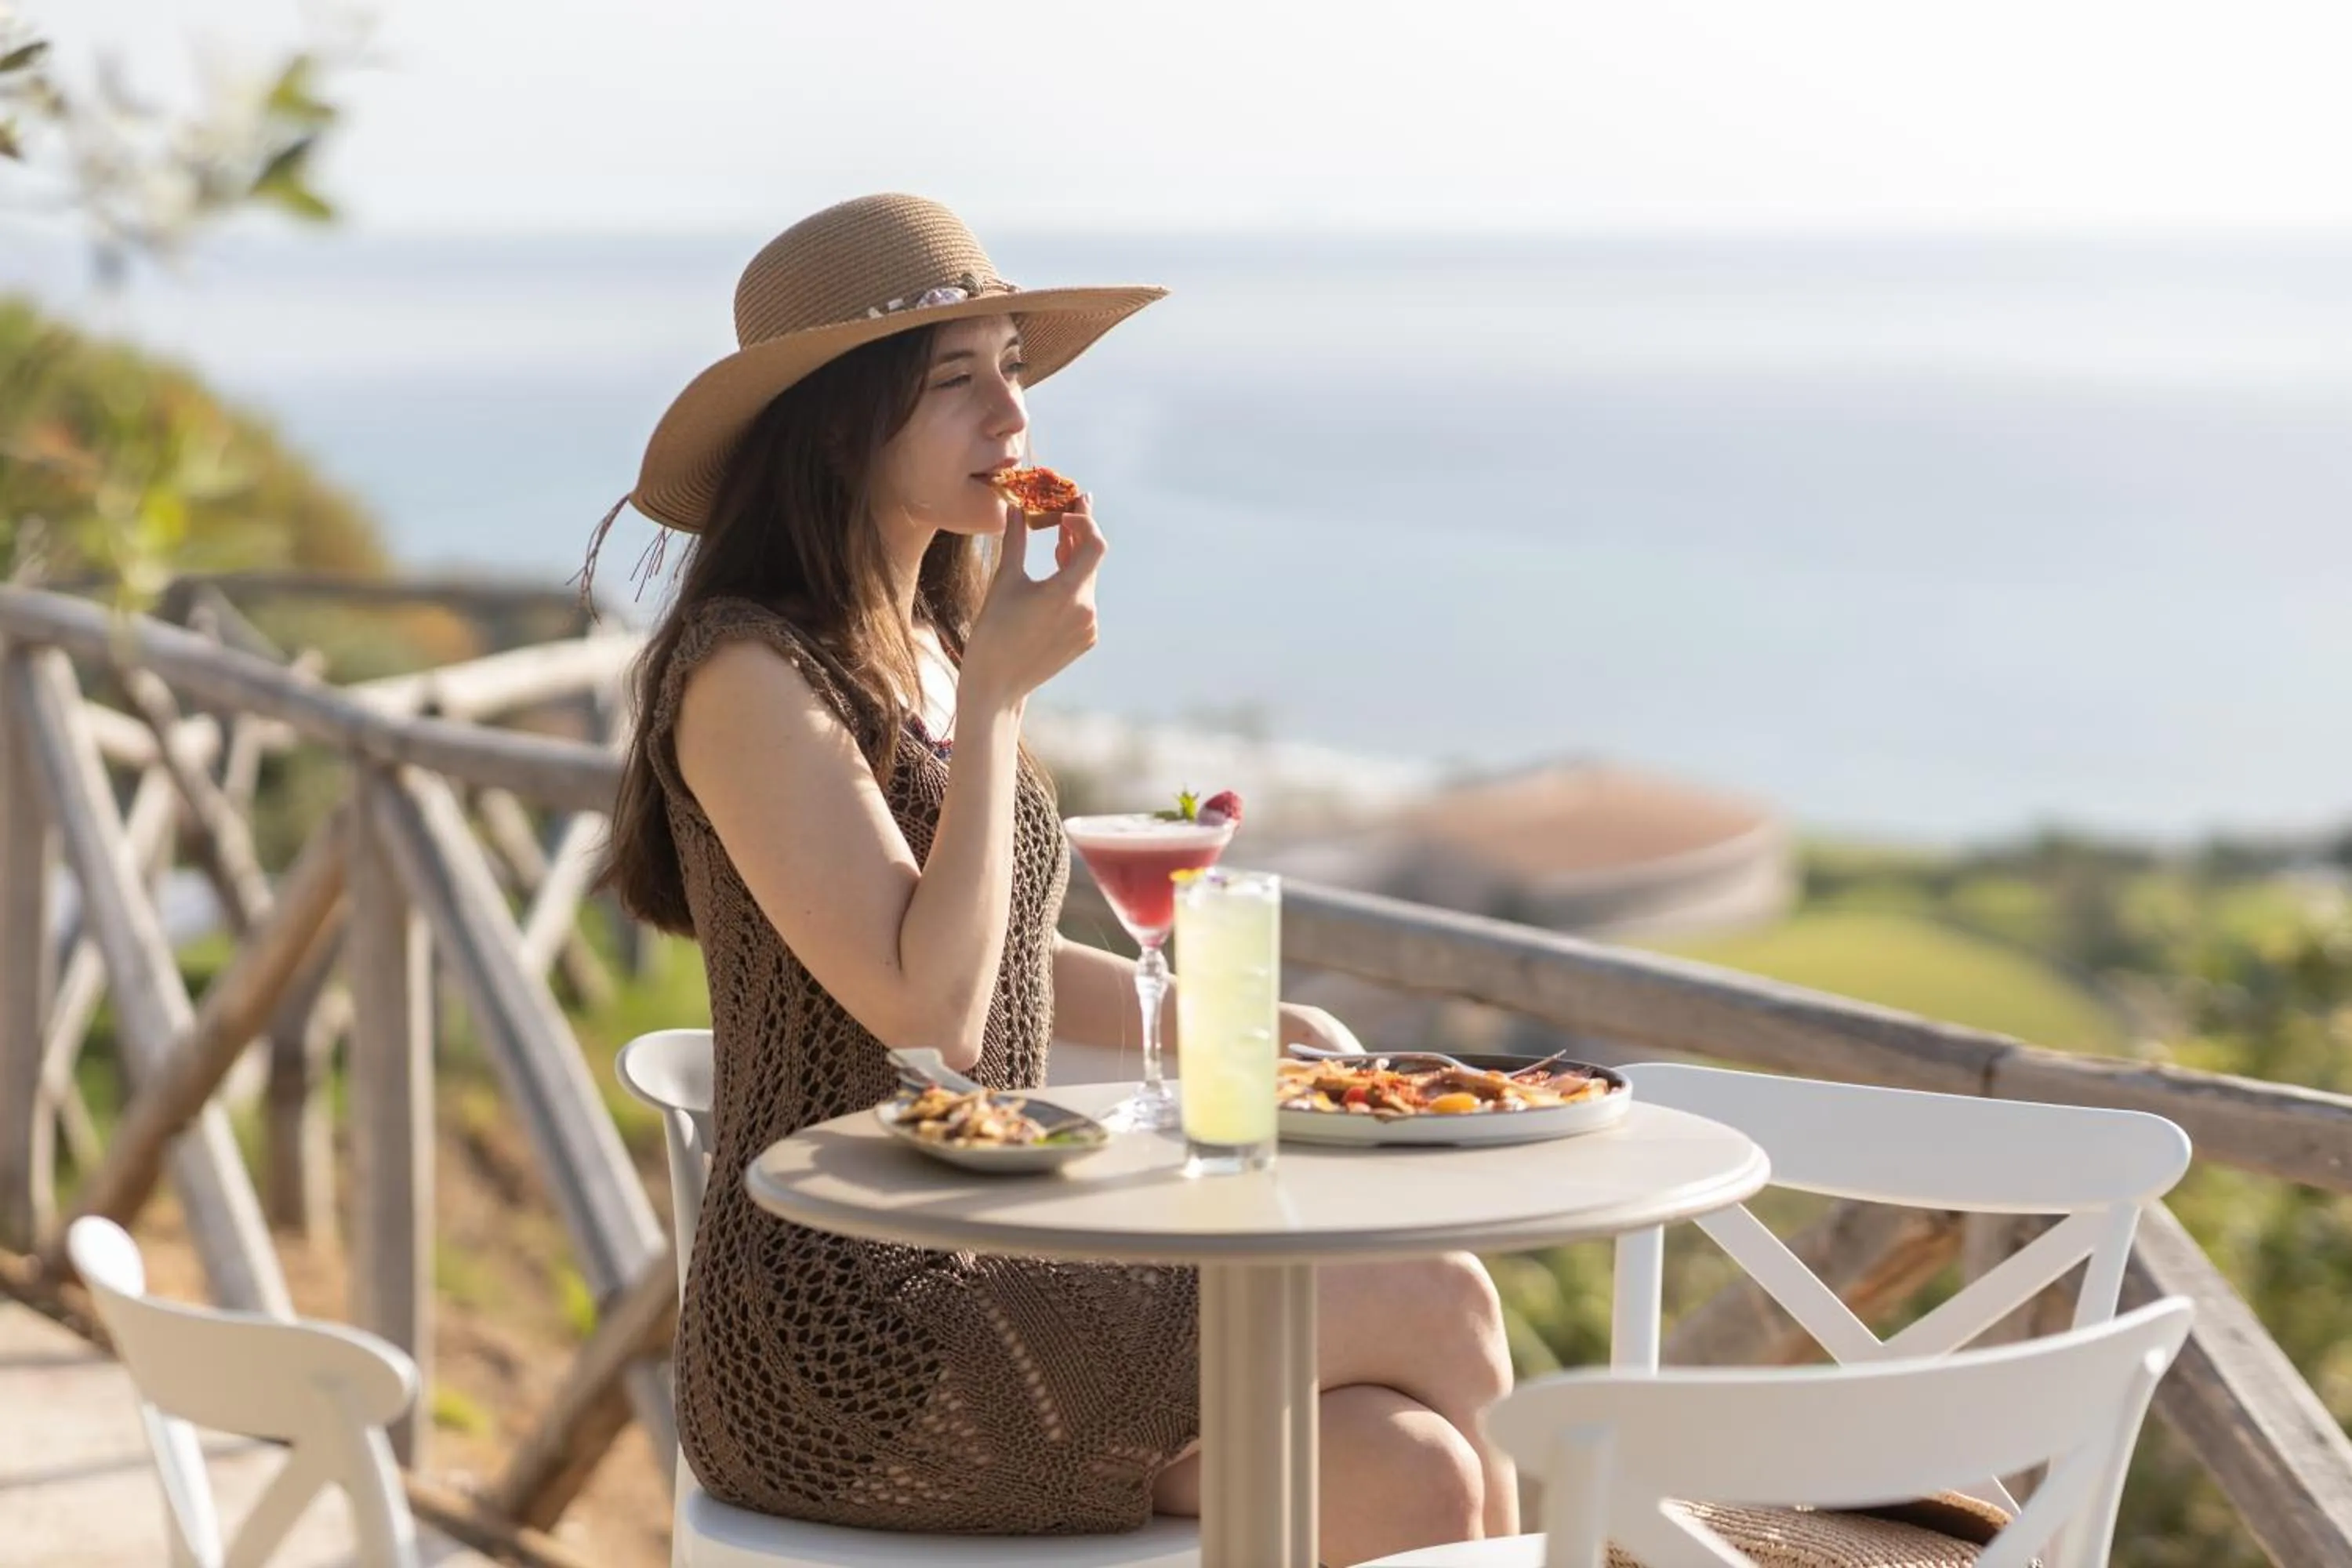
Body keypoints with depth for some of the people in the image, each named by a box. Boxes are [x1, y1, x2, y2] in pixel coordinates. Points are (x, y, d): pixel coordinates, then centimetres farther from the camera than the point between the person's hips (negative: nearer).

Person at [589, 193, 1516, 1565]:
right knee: (1440, 1314, -15)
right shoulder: (748, 675, -14)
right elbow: (928, 1010, -21)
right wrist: (1000, 695, -17)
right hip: (846, 1340, -8)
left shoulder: (927, 645, 13)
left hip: (991, 1285, 8)